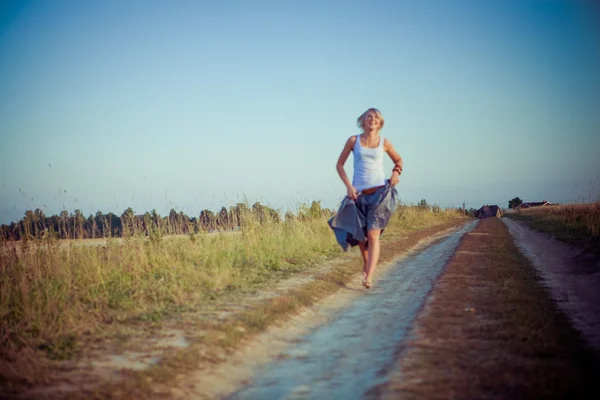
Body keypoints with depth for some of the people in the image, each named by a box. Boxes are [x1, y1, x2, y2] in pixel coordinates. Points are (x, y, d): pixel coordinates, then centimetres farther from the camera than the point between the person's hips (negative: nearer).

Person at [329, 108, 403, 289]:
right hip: (358, 194, 1)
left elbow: (398, 159, 23)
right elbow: (339, 165, 7)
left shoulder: (384, 142, 5)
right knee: (359, 234, 11)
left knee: (373, 235, -13)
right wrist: (348, 186, -4)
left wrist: (396, 173, 2)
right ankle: (366, 262, 41)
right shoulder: (353, 140, 3)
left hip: (379, 192, -1)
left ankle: (369, 277, -19)